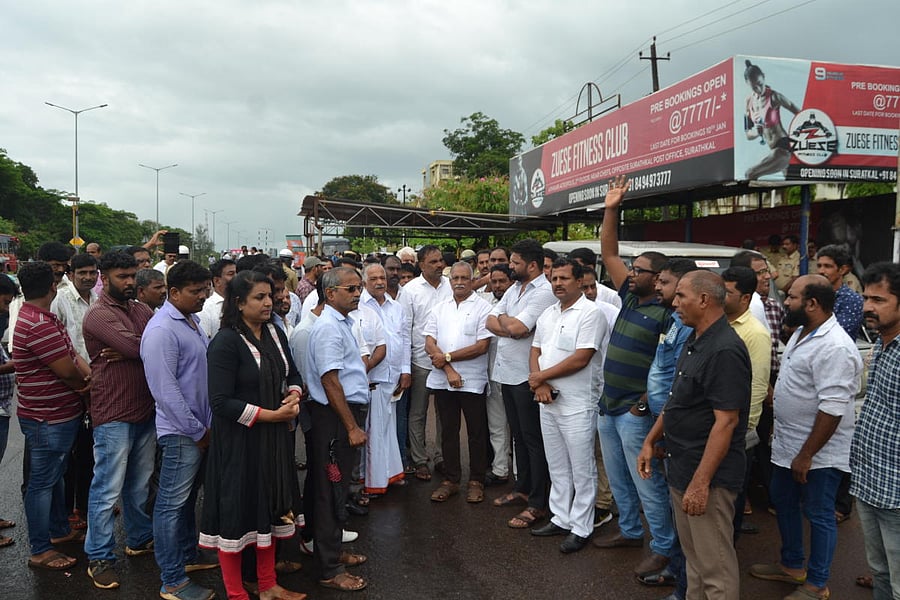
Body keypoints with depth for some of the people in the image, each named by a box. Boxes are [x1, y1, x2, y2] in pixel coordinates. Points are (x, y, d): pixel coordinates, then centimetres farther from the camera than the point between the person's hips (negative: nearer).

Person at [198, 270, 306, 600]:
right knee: (238, 511, 6)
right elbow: (220, 402, -20)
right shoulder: (226, 342, -16)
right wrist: (268, 414, -20)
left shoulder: (275, 333, 6)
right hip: (238, 440, -7)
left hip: (274, 436, 7)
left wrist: (293, 396, -5)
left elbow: (292, 375, 16)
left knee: (270, 508, 17)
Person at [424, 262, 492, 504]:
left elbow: (482, 346, -12)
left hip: (472, 381, -4)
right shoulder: (439, 308, 10)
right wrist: (448, 369, -11)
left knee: (476, 432, 6)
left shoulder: (482, 307, -4)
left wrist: (448, 357, -11)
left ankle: (476, 481, 19)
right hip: (442, 380, 4)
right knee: (448, 431, 12)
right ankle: (450, 480, 24)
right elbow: (429, 344, 3)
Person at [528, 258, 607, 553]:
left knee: (582, 470, 4)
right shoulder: (548, 314, 12)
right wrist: (539, 383, -6)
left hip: (578, 405, -8)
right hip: (548, 402, 8)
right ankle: (560, 519, 31)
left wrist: (541, 376, -13)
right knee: (557, 467, 18)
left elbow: (581, 359, -21)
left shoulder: (591, 313, -13)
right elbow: (535, 351, 13)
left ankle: (580, 528, 16)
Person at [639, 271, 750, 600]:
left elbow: (726, 421, -25)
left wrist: (700, 483, -25)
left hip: (707, 476, -9)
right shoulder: (694, 341, 9)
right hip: (681, 468, 10)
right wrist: (650, 440, 16)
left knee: (715, 567, 4)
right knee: (693, 557, 22)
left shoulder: (724, 350, -22)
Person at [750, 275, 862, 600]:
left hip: (818, 453, -10)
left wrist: (806, 455, -24)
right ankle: (792, 565, 40)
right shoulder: (802, 332, 6)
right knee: (782, 502, 21)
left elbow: (832, 409, -27)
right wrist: (777, 428, 20)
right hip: (787, 445, 10)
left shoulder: (834, 348, -26)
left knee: (818, 515, 7)